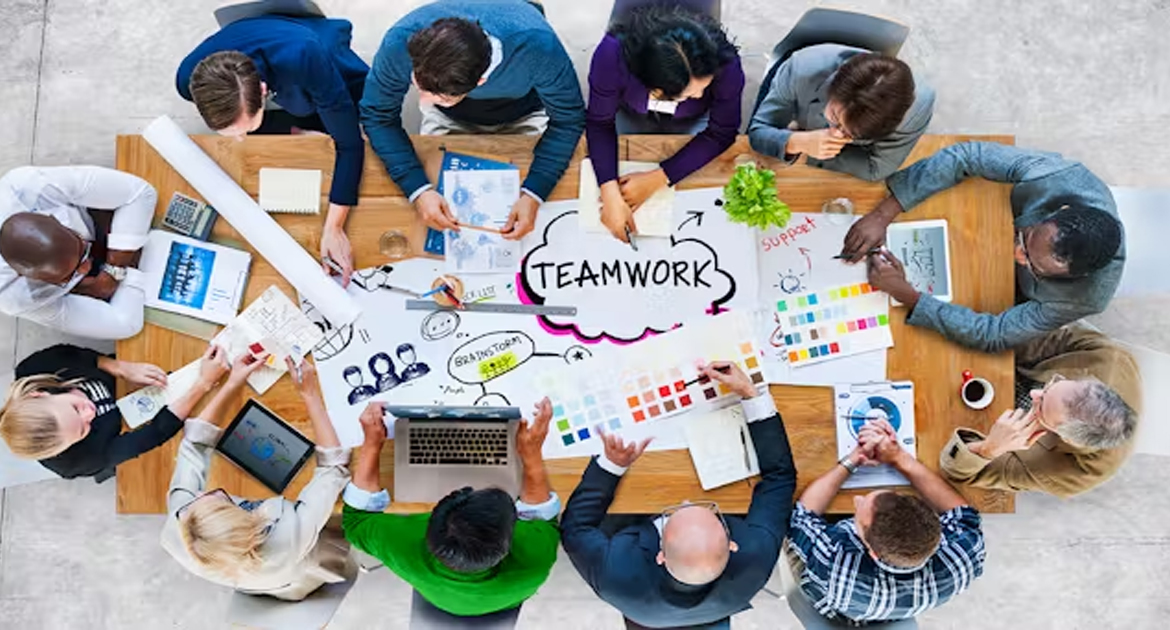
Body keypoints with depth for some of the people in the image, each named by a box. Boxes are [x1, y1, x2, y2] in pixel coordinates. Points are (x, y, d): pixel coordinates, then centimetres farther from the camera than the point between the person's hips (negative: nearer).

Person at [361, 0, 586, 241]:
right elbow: (377, 115, -23)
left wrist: (533, 194, -39)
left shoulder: (537, 44, -43)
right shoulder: (401, 42, -38)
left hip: (522, 114, -1)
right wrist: (418, 189, -36)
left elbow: (568, 119, -28)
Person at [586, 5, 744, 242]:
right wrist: (611, 195, -42)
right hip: (630, 114, 0)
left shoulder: (725, 64, -40)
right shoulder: (612, 54, -42)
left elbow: (721, 134, -26)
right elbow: (599, 123, -28)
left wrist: (656, 180, -35)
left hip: (691, 121, 0)